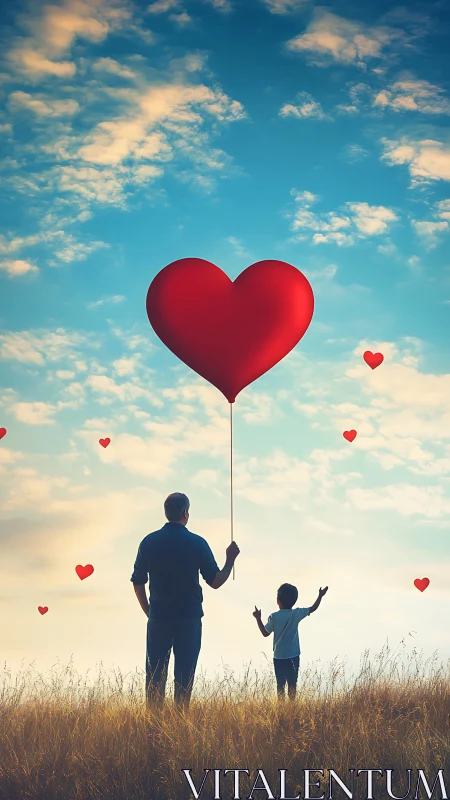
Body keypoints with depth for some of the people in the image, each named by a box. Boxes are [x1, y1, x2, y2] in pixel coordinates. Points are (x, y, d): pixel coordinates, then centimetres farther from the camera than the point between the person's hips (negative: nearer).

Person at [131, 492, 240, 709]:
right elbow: (215, 582, -3)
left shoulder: (149, 542, -1)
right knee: (184, 675, 5)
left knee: (155, 674, 7)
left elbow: (138, 583, 3)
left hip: (158, 618, 2)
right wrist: (230, 560, 12)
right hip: (189, 618, -1)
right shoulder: (197, 543, -7)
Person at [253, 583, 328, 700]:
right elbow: (313, 608, 3)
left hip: (279, 657, -1)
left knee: (280, 684, 7)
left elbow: (265, 633, -3)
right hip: (293, 656, 1)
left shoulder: (274, 617, -13)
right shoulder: (296, 614, -8)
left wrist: (258, 619, 7)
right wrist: (320, 596, 15)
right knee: (292, 684, 9)